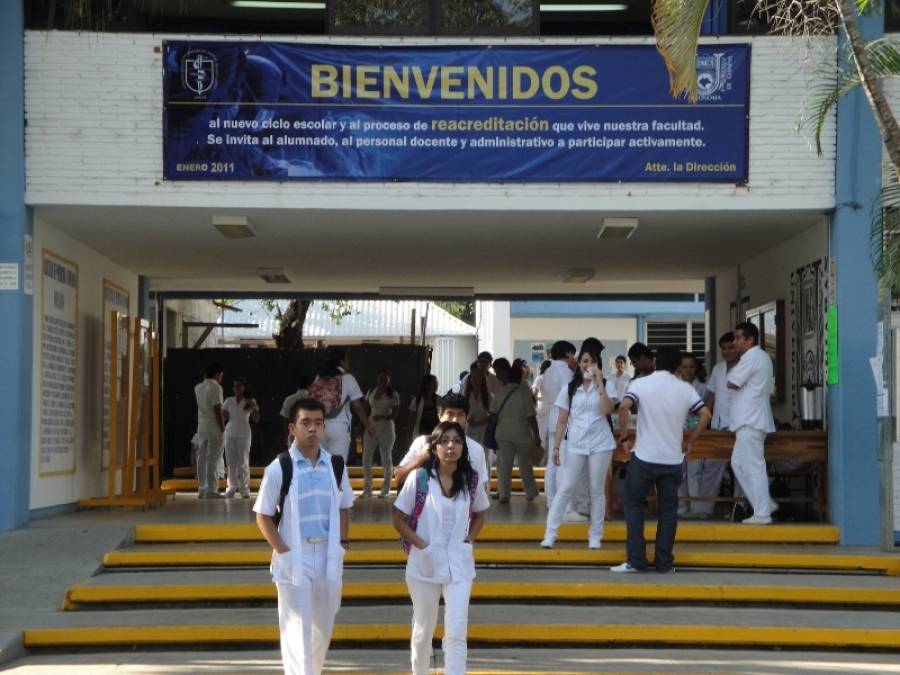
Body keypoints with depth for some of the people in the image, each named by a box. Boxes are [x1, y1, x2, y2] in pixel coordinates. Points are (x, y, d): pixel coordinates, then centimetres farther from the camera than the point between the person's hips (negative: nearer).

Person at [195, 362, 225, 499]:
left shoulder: (198, 387, 12)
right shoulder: (215, 387, -12)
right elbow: (217, 409, -18)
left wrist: (206, 380, 26)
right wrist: (223, 429, -13)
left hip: (202, 428, 8)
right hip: (214, 429, -8)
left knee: (202, 458, 8)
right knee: (212, 460, -7)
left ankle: (202, 489, 10)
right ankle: (211, 490, -8)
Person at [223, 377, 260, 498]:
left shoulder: (250, 402, 2)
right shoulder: (228, 401, 7)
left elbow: (256, 419, -3)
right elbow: (223, 417, 8)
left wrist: (253, 406, -14)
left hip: (244, 434, -2)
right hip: (230, 433, 2)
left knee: (243, 462, -2)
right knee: (231, 461, 1)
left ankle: (244, 488, 1)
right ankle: (232, 487, 5)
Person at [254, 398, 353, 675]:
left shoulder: (335, 465, 4)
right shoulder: (279, 468, -9)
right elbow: (263, 516, -5)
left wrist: (343, 543, 3)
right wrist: (283, 552, -12)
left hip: (328, 554, 4)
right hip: (294, 556, -4)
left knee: (323, 626, 13)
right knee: (298, 629, -6)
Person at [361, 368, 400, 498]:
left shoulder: (393, 395, -1)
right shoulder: (371, 392, 8)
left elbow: (393, 415, -5)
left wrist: (381, 417, -22)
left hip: (386, 428, -3)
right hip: (371, 427, 3)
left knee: (386, 458, 3)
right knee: (366, 458, -1)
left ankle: (385, 489, 8)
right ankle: (367, 488, 5)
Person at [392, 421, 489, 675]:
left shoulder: (470, 479, 0)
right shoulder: (420, 478, -8)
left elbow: (479, 514, 16)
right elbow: (399, 520, -3)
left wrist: (468, 541, 1)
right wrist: (421, 545, -13)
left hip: (459, 564, 1)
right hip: (425, 562, -1)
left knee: (457, 632, -9)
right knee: (423, 630, 13)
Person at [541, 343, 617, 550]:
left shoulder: (607, 386, 3)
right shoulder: (570, 388, 6)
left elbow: (607, 410, -16)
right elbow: (562, 421, 5)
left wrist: (599, 383, -14)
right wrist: (556, 447, -3)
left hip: (600, 444, -1)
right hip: (575, 445, 1)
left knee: (597, 490, 6)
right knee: (565, 489, -3)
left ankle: (595, 536, 14)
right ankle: (550, 534, -3)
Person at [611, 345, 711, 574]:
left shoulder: (640, 384, -4)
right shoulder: (685, 389, 4)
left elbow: (624, 407, -19)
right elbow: (705, 414, 0)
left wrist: (623, 437, -8)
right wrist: (689, 441, 9)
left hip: (644, 457, -2)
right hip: (673, 459, 2)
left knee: (634, 505, 10)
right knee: (668, 509, 11)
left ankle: (636, 560, 4)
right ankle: (664, 562, 11)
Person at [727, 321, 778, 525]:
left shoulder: (751, 358, -14)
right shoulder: (762, 357, 19)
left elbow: (731, 383, -14)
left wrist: (732, 370, 2)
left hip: (750, 421, -10)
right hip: (751, 419, 10)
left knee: (754, 466, -6)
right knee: (738, 463, 14)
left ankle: (762, 513, -4)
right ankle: (765, 503, 15)